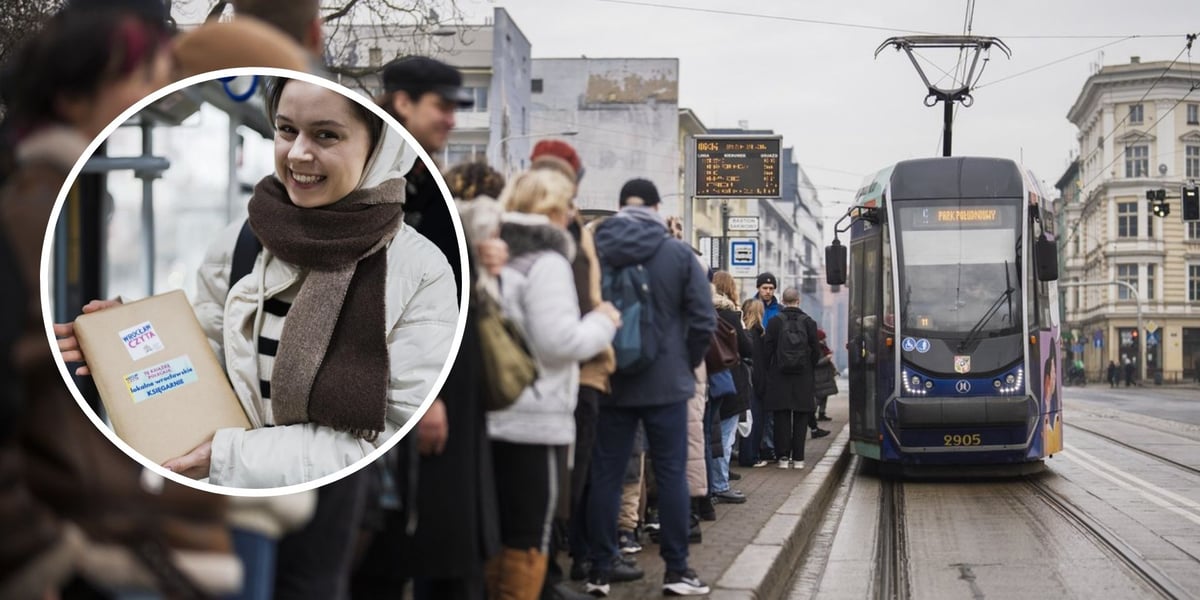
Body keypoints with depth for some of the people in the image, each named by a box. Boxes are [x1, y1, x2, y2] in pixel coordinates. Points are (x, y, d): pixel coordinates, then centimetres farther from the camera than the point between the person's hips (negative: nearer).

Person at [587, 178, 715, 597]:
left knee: (605, 476, 6)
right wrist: (687, 363, 8)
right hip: (666, 384, -1)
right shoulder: (679, 254, -4)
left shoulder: (593, 252, -1)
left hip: (610, 384, 1)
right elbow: (703, 320, -7)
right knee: (671, 474, 5)